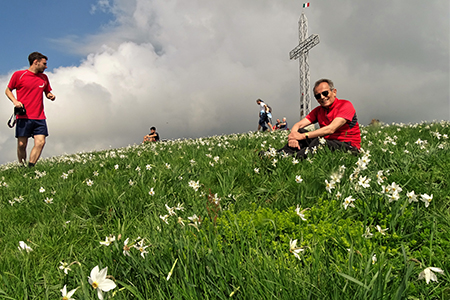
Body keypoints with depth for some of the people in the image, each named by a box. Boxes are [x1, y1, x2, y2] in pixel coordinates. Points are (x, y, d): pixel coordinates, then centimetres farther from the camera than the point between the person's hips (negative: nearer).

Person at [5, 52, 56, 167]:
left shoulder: (44, 77, 14)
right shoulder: (18, 75, 2)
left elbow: (47, 92, 28)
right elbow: (8, 90, 9)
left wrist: (51, 96, 4)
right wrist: (15, 101, -9)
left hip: (39, 117, 4)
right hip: (23, 117, -3)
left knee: (40, 142, -12)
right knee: (22, 145, -2)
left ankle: (30, 167, -4)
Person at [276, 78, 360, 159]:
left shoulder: (345, 105, -10)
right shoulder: (318, 110, 11)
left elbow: (331, 129, -23)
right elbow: (298, 125, 1)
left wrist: (303, 136, -27)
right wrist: (293, 136, -24)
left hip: (349, 146, -6)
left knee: (319, 142, -35)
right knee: (300, 131, -10)